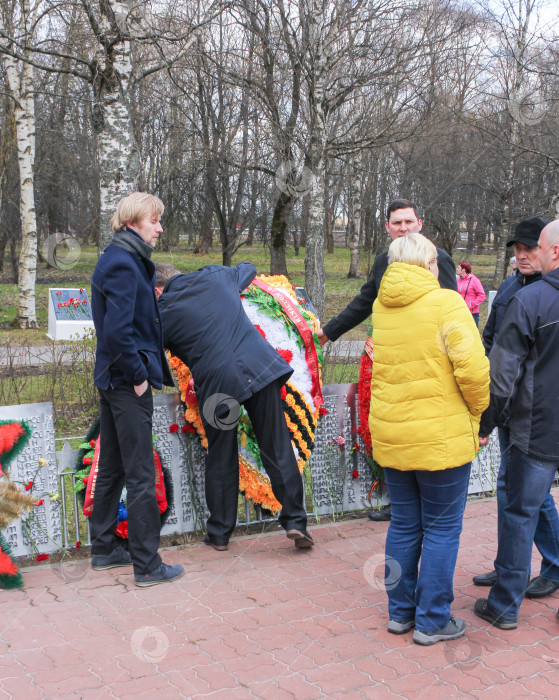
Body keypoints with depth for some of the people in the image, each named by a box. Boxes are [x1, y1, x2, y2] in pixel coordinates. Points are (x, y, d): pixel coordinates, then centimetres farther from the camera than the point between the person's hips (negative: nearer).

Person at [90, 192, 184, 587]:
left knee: (112, 469, 18)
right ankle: (147, 565, 6)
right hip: (128, 381, -10)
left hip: (115, 380, 10)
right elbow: (117, 331, -25)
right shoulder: (123, 265, -17)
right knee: (141, 476, -3)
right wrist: (138, 376, -17)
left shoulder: (123, 260, 15)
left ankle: (104, 550, 30)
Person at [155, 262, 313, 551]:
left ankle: (220, 533, 22)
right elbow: (248, 269, 31)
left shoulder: (161, 316, 5)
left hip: (216, 383, -1)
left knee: (221, 460, 12)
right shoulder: (212, 276, 12)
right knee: (277, 448, 7)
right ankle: (295, 521, 9)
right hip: (259, 369, 2)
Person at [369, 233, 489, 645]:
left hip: (390, 437, 5)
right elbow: (473, 370, -19)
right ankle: (432, 621, 19)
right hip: (441, 439, -5)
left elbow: (378, 368, 7)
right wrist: (476, 412, -3)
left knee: (404, 526, 19)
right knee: (442, 529, 9)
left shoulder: (379, 307, 3)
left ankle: (400, 612, 30)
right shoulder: (446, 303, -14)